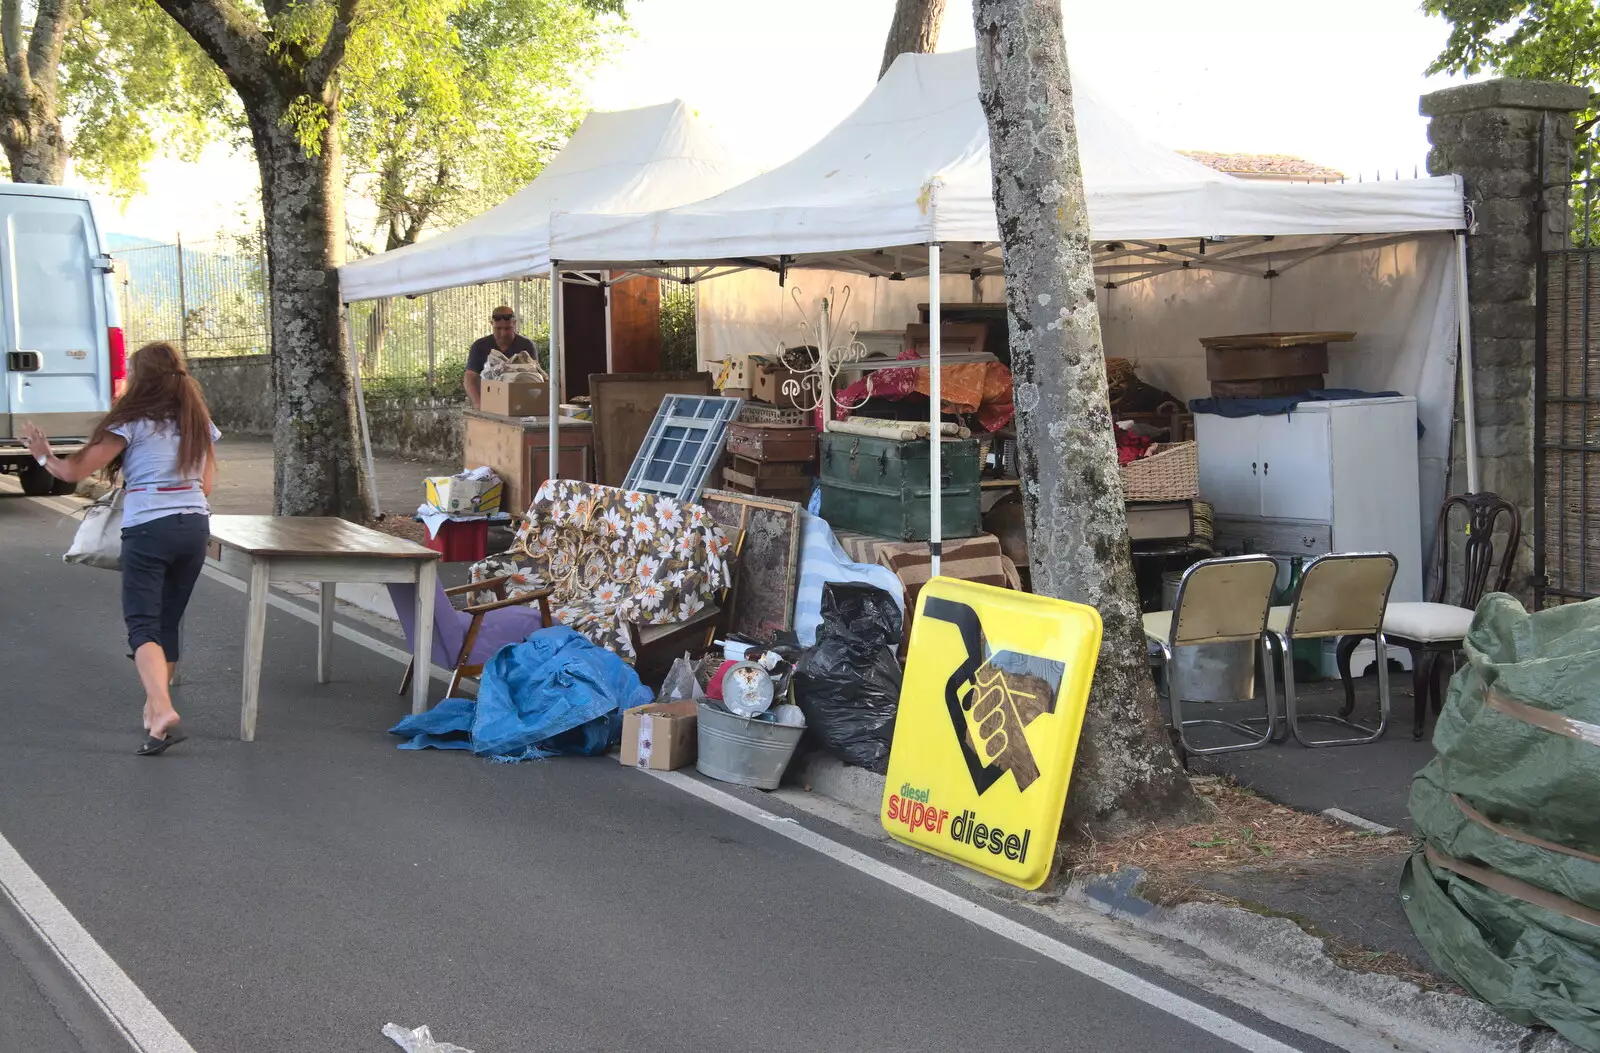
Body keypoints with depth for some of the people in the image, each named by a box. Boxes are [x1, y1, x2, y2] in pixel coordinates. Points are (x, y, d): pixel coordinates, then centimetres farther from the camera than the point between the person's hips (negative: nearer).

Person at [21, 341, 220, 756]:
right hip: (195, 524, 6)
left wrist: (43, 455, 13)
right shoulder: (199, 423, 11)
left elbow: (75, 471, -5)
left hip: (147, 528, -6)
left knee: (143, 624, -7)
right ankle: (155, 708, 25)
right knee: (168, 622, 16)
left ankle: (163, 711, -26)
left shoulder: (132, 422, -5)